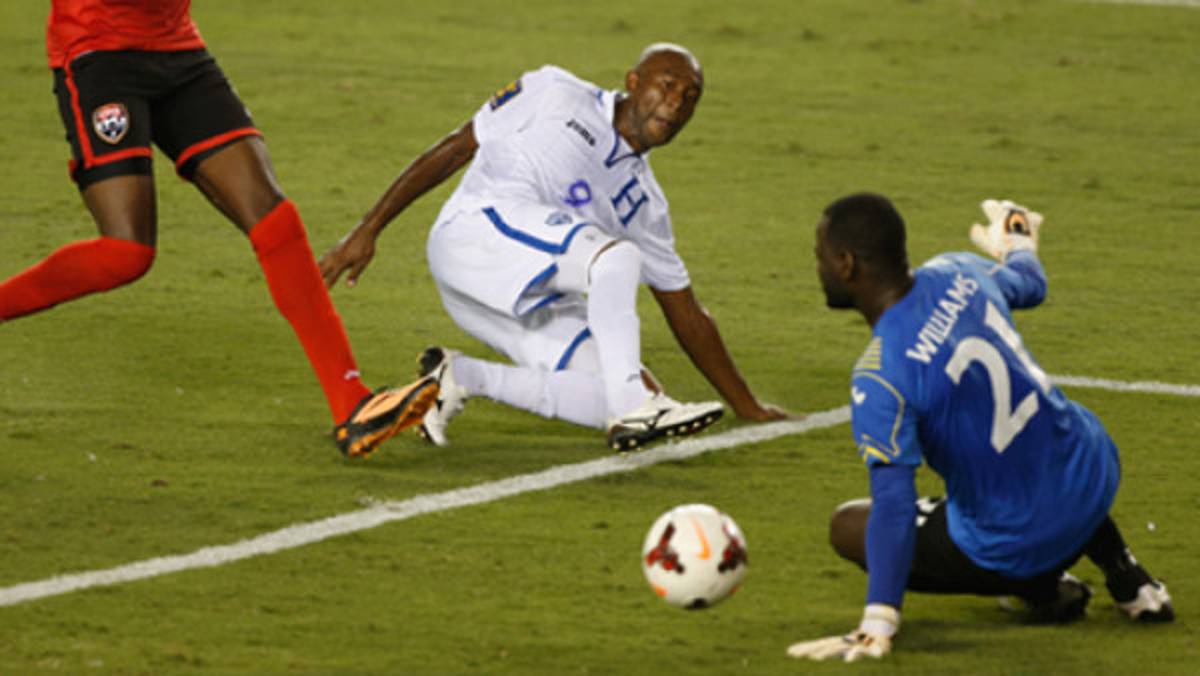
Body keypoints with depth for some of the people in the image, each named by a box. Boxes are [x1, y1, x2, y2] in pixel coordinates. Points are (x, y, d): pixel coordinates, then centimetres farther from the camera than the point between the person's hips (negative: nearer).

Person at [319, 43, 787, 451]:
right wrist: (368, 230, -1)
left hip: (529, 298, 7)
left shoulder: (644, 206, 17)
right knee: (616, 258, -25)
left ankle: (463, 378, -1)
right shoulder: (554, 96, 4)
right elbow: (452, 152, 5)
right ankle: (630, 408, -24)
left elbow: (686, 315, 21)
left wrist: (747, 407, 17)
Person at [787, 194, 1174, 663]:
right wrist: (1018, 245, 43)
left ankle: (1040, 588, 4)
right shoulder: (958, 274, -6)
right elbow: (1031, 286, 18)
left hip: (1027, 544, -7)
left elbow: (893, 506, -32)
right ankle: (1127, 578, 28)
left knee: (849, 527, 11)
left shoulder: (878, 380, -27)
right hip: (1097, 472, 7)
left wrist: (878, 625, -34)